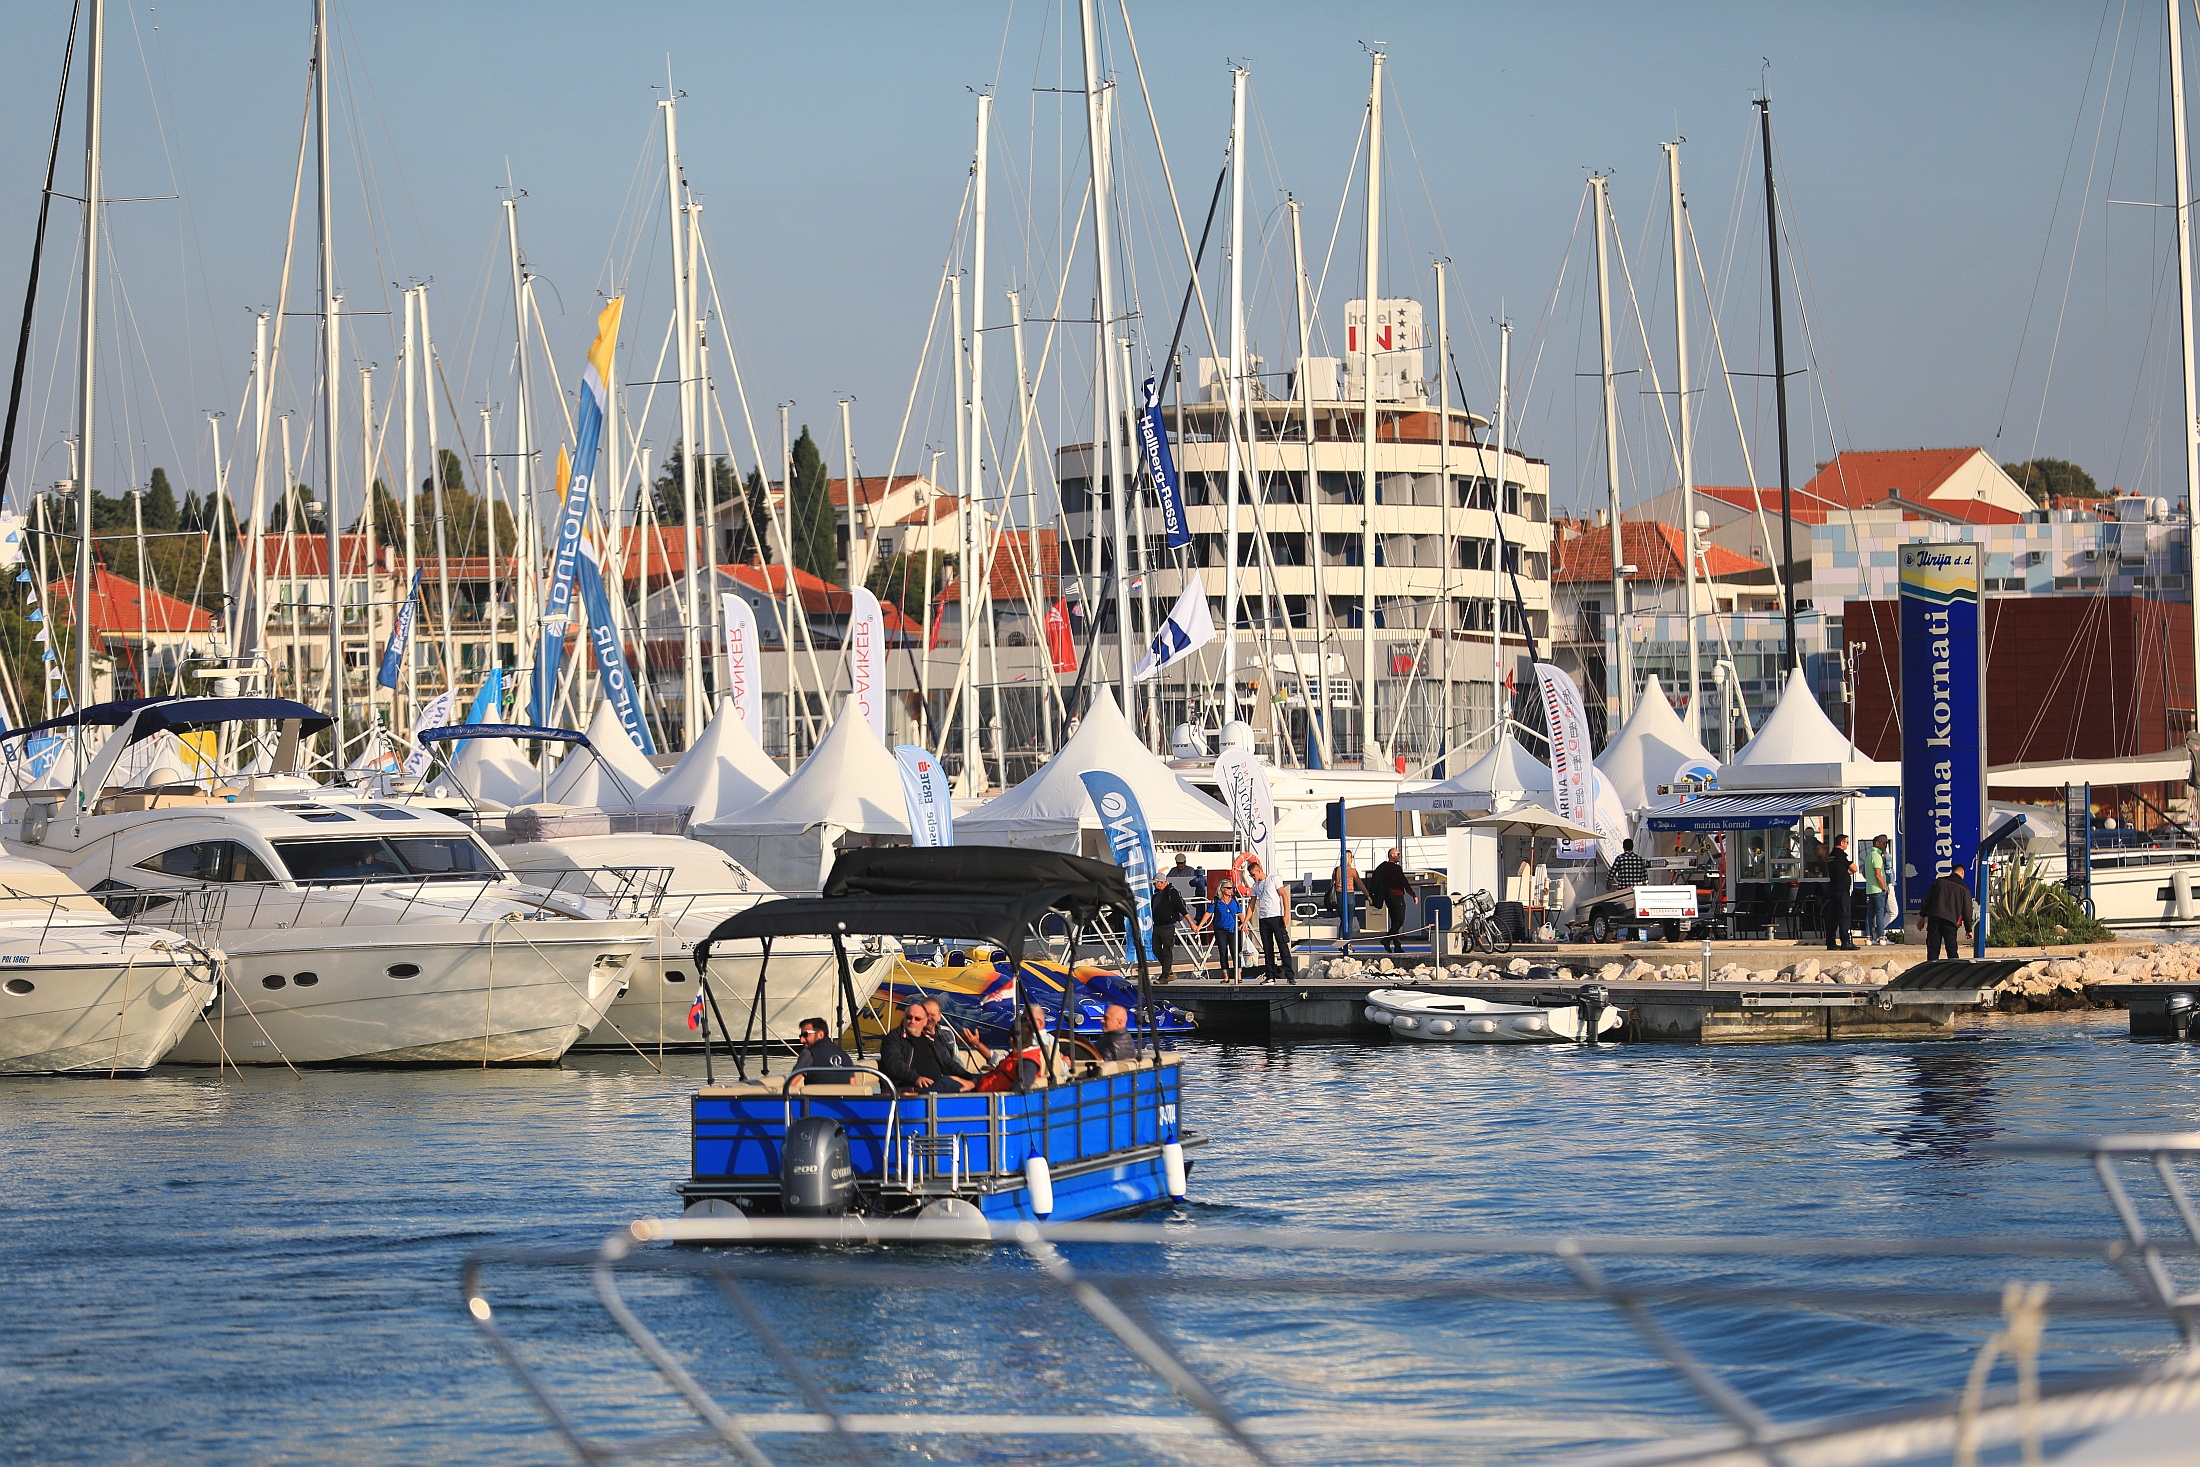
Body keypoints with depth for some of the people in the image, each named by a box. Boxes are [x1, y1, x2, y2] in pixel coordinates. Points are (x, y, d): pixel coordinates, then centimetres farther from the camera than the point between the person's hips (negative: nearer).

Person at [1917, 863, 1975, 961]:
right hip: (1951, 922, -1)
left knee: (1933, 950, 1)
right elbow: (1967, 911, 6)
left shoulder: (1939, 882, 9)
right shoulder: (1964, 889, 4)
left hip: (1934, 920, 1)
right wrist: (1968, 930, 15)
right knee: (1952, 951, 3)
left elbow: (1926, 900, 10)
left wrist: (1922, 917, 18)